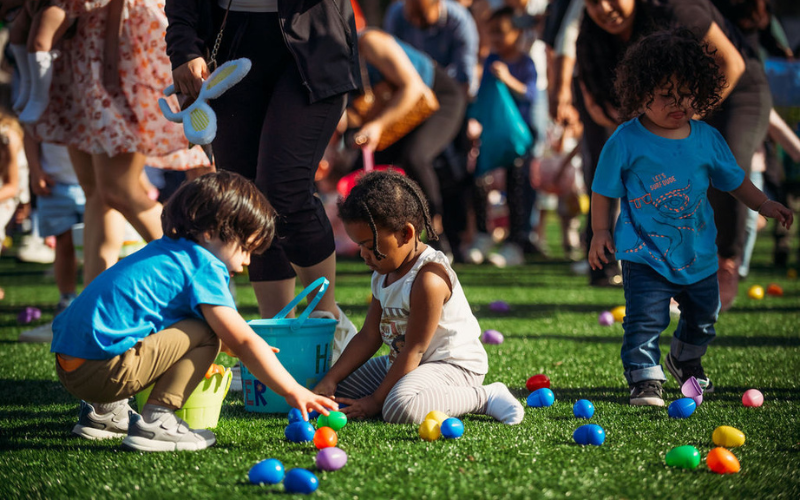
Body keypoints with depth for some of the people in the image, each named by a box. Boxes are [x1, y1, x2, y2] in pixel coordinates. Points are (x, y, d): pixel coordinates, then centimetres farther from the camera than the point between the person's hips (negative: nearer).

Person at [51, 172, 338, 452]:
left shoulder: (165, 251, 22)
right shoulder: (203, 267, -6)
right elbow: (243, 343, -10)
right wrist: (293, 392, -8)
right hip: (104, 372, -10)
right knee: (205, 334, -9)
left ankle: (103, 412, 24)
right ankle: (154, 423, -12)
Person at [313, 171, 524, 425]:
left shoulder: (429, 279, -23)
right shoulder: (383, 273, 8)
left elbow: (413, 351, -21)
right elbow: (368, 337, 8)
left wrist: (376, 400, -18)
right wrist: (330, 380, -2)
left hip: (453, 366, -11)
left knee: (401, 408, -39)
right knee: (336, 391, 10)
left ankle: (485, 397, -17)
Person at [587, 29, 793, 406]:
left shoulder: (707, 139, -2)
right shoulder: (626, 141, -11)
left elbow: (733, 179, 12)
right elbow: (604, 190, -2)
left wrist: (764, 205, 6)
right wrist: (600, 231, -7)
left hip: (698, 253, 5)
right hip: (646, 253, -4)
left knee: (703, 316, 20)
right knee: (645, 319, -17)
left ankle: (686, 360, 46)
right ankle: (645, 379, -5)